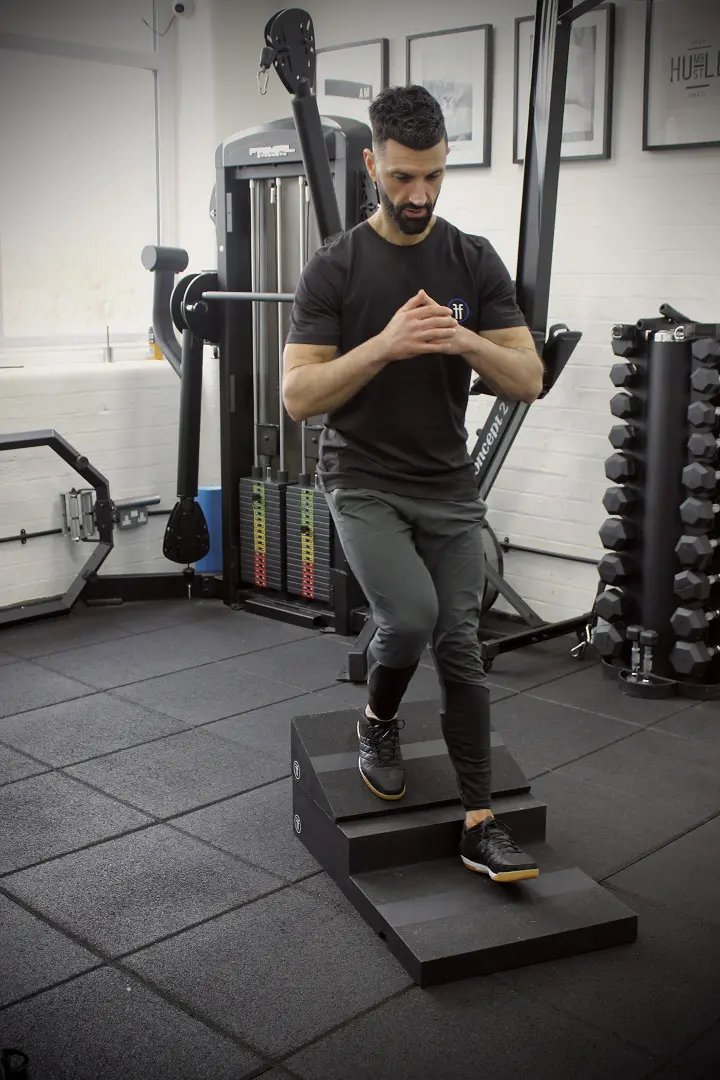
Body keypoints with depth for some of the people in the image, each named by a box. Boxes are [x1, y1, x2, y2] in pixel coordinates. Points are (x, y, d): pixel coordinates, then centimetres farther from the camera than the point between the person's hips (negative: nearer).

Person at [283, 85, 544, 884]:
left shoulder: (475, 262, 1)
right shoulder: (334, 268, -8)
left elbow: (528, 380, -3)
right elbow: (298, 396, -14)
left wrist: (464, 341, -24)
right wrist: (385, 344, -27)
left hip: (448, 486, 3)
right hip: (364, 483, -3)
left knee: (460, 646, 4)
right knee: (410, 616, -24)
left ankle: (479, 823, 14)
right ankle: (378, 723, 12)